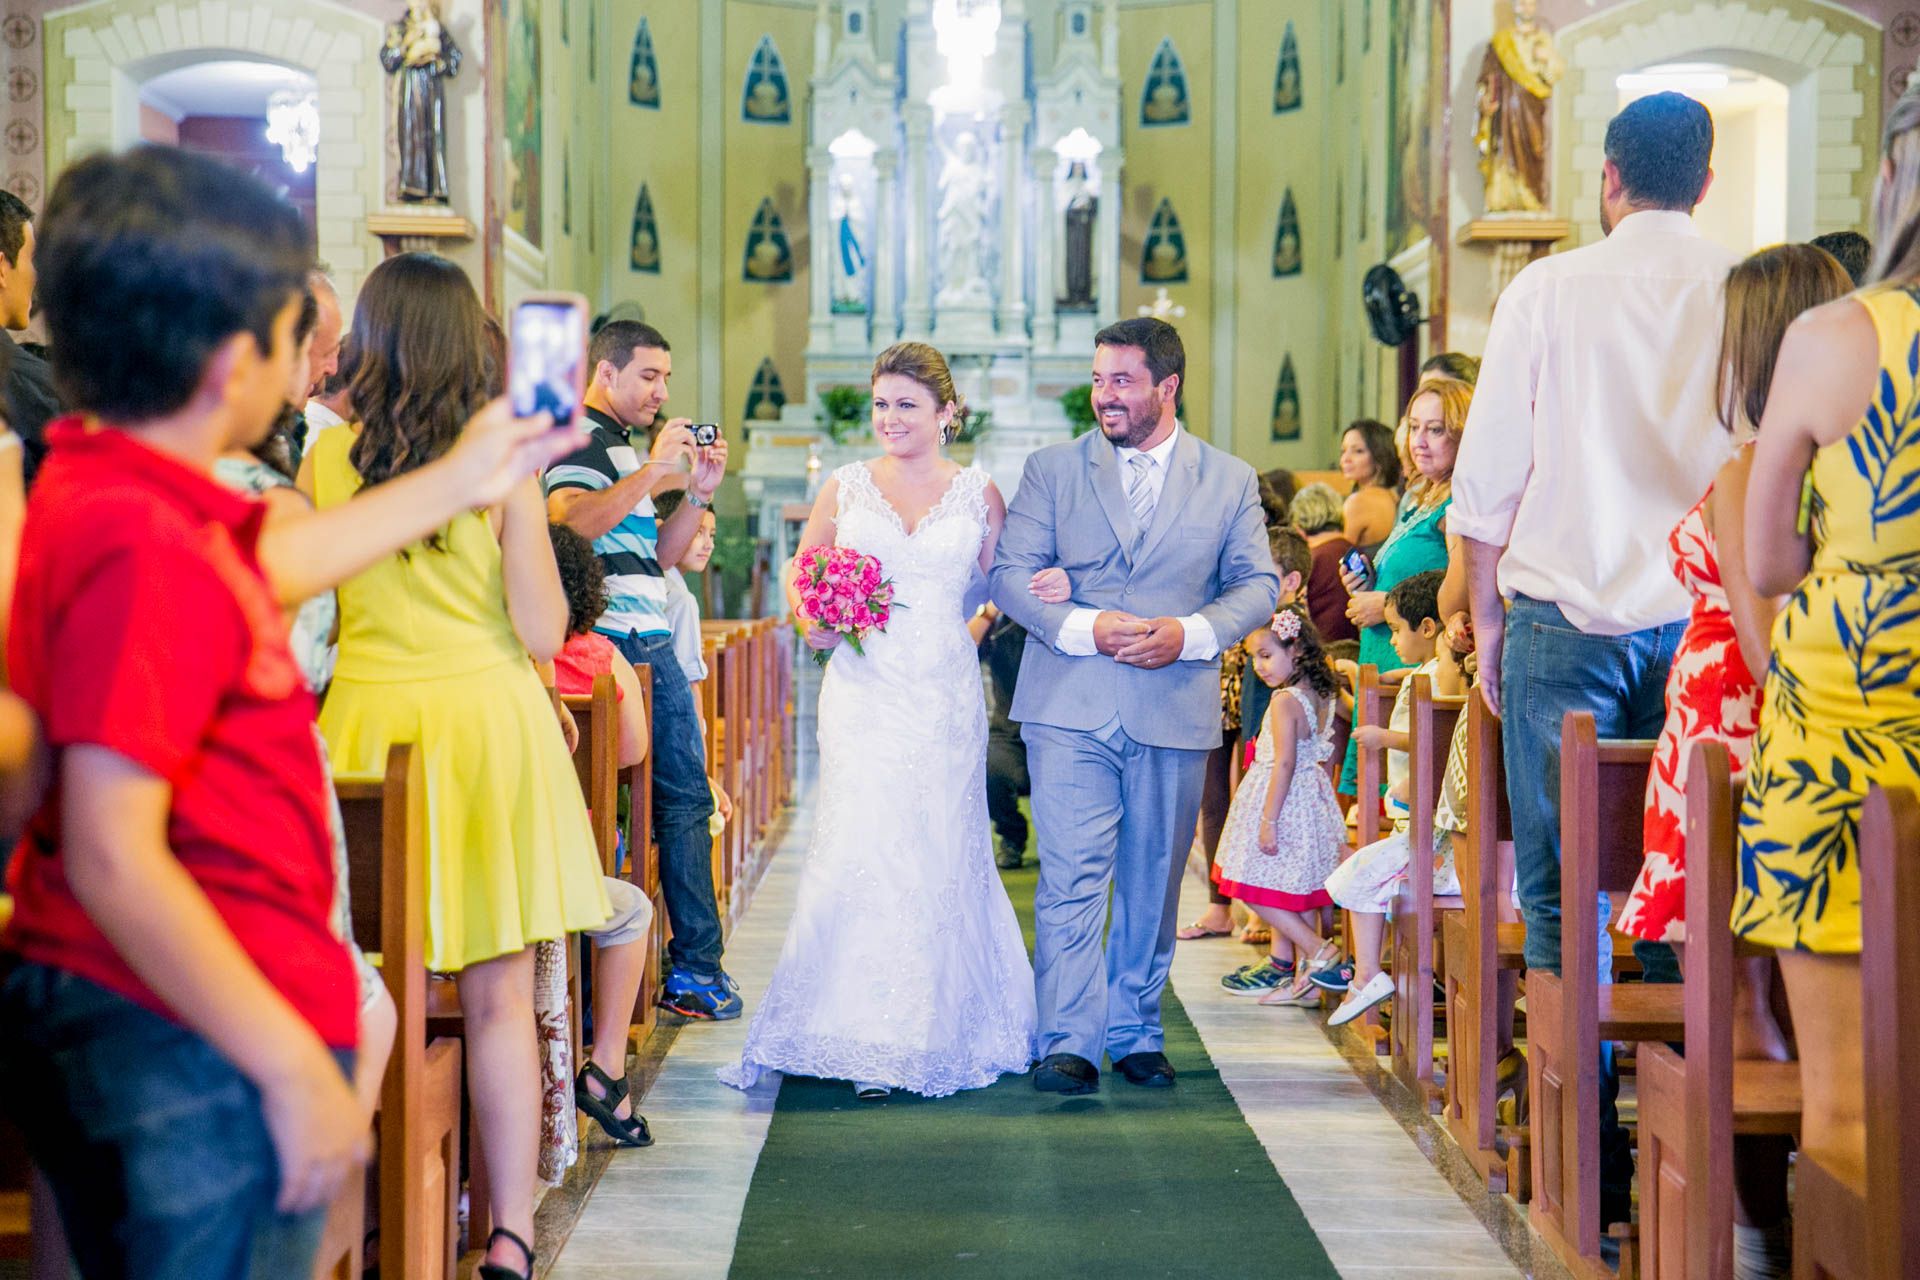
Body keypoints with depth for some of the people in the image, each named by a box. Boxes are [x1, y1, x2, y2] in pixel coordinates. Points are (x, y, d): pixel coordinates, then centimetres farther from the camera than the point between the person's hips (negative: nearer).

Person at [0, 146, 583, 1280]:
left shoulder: (94, 485, 7)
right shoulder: (147, 548, -24)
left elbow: (272, 567, 27)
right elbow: (114, 858, -27)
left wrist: (461, 481, 37)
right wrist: (295, 1070, -23)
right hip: (200, 1053, -10)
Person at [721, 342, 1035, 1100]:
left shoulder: (977, 493, 6)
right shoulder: (844, 488, 6)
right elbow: (802, 570, 13)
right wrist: (813, 625, -5)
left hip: (946, 698, 1)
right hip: (863, 692, 0)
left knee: (941, 854, 4)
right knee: (860, 849, -7)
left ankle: (938, 1031, 16)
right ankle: (867, 1036, 4)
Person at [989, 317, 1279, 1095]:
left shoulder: (1230, 481, 8)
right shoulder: (1052, 470, 6)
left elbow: (1258, 585, 6)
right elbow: (1010, 574, 1)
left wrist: (1190, 633, -12)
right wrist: (1084, 627, -15)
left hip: (1175, 709, 1)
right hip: (1070, 708, -1)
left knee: (1152, 884, 10)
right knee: (1071, 878, -8)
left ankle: (1135, 1033, 22)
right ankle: (1069, 1043, -5)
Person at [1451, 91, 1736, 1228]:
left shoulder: (1549, 291, 0)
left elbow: (1487, 481, 1)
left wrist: (1487, 623, 10)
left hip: (1566, 621, -1)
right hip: (1706, 624, 2)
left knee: (1562, 888, 4)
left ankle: (1588, 1158, 2)